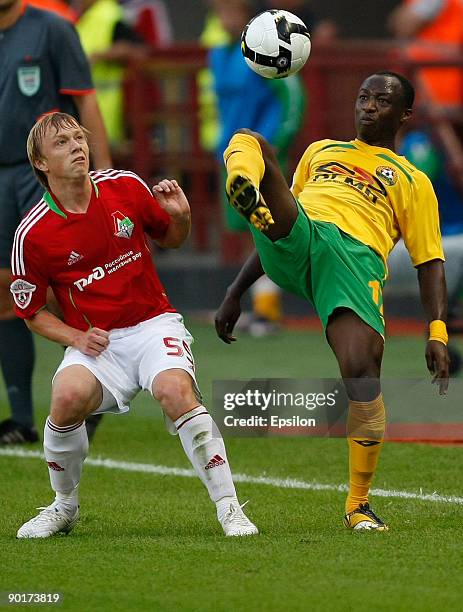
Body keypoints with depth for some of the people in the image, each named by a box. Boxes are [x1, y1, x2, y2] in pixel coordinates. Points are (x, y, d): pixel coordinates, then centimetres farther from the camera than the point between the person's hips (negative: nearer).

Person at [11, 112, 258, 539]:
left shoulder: (124, 186, 0)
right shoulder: (32, 234, -6)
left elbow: (171, 239, 17)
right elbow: (32, 311, 6)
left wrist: (181, 217, -6)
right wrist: (77, 338, -10)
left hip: (153, 324, 1)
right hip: (95, 340, -1)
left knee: (175, 391, -31)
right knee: (68, 397, -31)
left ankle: (229, 508, -23)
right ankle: (64, 506, -4)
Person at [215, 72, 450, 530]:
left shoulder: (413, 181, 25)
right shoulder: (321, 151, 34)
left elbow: (430, 263, 16)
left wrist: (437, 333, 1)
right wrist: (236, 292, 28)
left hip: (355, 256, -2)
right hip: (295, 244, 2)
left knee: (361, 371, -25)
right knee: (248, 142, -17)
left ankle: (359, 503, -6)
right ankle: (246, 195, -58)